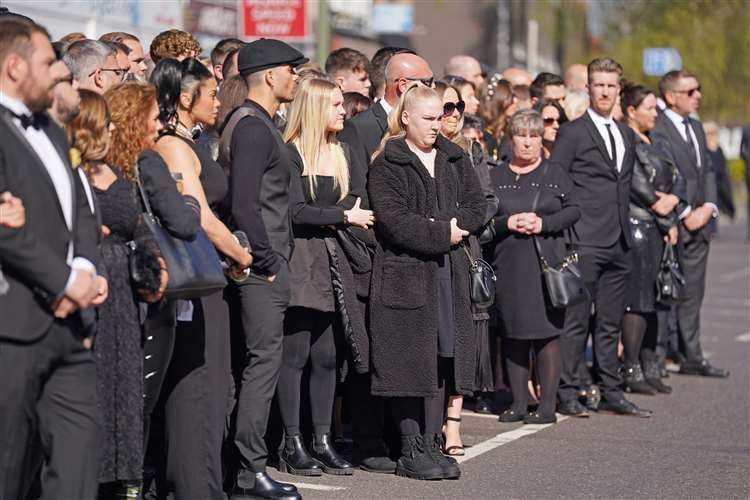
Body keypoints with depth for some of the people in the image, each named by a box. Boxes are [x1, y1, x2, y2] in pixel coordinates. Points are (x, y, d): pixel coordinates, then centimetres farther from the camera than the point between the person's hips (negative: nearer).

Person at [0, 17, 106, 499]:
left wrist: (85, 269, -2)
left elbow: (80, 208, 18)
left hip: (66, 317, 9)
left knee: (79, 444, 6)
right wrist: (66, 279, -15)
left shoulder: (52, 132, 20)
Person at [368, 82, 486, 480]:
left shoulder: (455, 159, 14)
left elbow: (477, 205, 9)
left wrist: (453, 225, -10)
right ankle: (411, 450, 3)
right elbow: (393, 220, -15)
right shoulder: (387, 165, -4)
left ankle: (432, 443, 12)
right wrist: (442, 234, -13)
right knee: (410, 360, -3)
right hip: (404, 272, -5)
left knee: (443, 357, 5)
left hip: (449, 271, 6)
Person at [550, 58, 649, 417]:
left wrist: (624, 227, 16)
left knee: (610, 323, 11)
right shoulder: (572, 132, -3)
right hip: (585, 241, -6)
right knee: (575, 321, -5)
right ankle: (566, 393, -1)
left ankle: (611, 394, 16)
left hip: (619, 243, 6)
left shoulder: (627, 135, 17)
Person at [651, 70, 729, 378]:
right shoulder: (657, 129, -11)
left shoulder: (696, 127, 18)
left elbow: (707, 171, 17)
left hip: (699, 223, 8)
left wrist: (708, 208, 1)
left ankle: (691, 356, 15)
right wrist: (685, 214, -16)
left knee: (692, 294, 11)